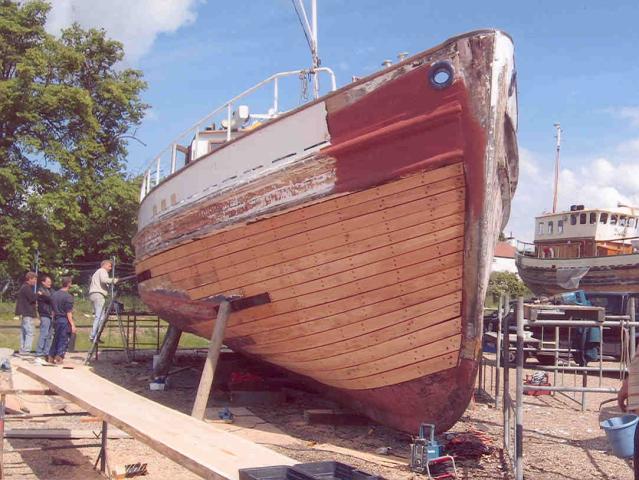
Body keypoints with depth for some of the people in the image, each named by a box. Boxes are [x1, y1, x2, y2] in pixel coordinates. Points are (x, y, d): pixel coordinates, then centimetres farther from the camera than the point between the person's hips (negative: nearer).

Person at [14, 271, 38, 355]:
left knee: (23, 333, 13)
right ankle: (26, 350, -15)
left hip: (23, 313, 11)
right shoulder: (26, 288, -13)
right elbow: (33, 298, -21)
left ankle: (22, 350, 17)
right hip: (27, 314, -11)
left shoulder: (24, 287, 19)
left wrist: (35, 295, 7)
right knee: (29, 333, -11)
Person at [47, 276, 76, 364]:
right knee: (64, 340, 1)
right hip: (65, 321, -7)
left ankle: (50, 357, 17)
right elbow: (69, 312, -17)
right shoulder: (68, 296, -14)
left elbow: (52, 310, 15)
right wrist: (72, 325, -15)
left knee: (56, 338, 16)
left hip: (56, 320, 7)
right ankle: (59, 357, 0)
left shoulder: (54, 295, 9)